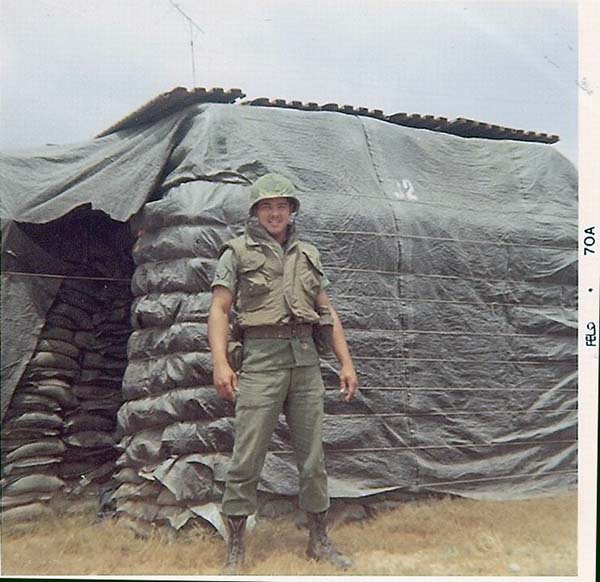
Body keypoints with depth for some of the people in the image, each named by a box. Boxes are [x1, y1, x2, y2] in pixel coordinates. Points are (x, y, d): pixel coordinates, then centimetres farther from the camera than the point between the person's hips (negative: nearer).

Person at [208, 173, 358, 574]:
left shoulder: (308, 255, 16)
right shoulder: (238, 252, 4)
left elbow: (328, 312, 16)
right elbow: (219, 309, -3)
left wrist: (346, 362, 9)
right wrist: (220, 362, -16)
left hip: (306, 360, 4)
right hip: (261, 360, -4)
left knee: (313, 456, 9)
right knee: (248, 456, -3)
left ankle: (319, 541, 21)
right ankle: (235, 550, 7)